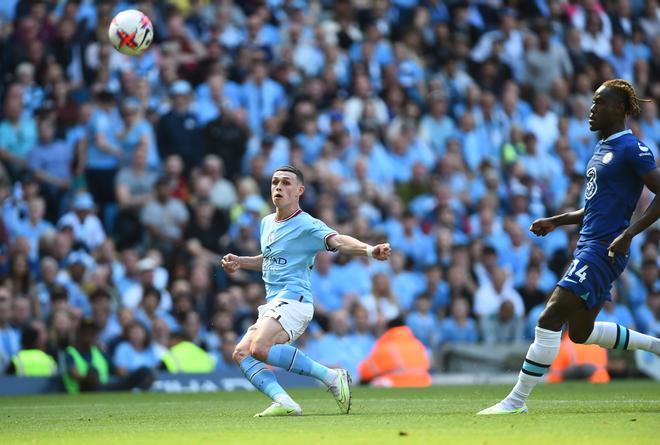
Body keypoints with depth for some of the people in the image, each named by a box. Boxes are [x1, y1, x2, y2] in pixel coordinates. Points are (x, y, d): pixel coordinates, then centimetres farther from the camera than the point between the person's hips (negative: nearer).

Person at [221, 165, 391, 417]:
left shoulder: (306, 225, -9)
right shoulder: (267, 223, 18)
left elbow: (338, 241, -27)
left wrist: (369, 250, -45)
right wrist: (239, 262, 20)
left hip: (293, 299, -9)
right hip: (272, 305, 9)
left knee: (260, 348, -29)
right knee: (241, 353, -6)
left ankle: (331, 377, -21)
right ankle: (284, 402, -18)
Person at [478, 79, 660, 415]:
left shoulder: (631, 149, -11)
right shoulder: (603, 148, 18)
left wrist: (629, 234, -24)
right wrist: (556, 221, 18)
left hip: (602, 250, -10)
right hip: (588, 248, 10)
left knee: (549, 320, -14)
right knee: (580, 332, 16)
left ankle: (517, 400, -10)